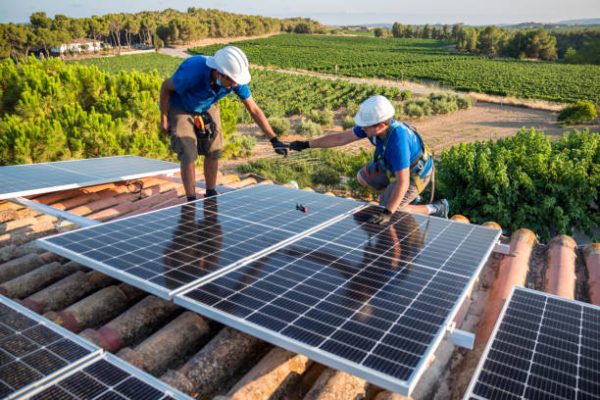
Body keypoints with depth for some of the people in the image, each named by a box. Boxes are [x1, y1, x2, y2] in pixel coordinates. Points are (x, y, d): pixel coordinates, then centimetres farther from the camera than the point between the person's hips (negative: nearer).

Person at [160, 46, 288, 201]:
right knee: (188, 155, -13)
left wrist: (274, 140, -22)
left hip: (208, 108, 4)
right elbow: (166, 86, -21)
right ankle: (191, 202, -1)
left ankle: (210, 195, 22)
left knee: (213, 152, 2)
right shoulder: (192, 72, -41)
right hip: (180, 110, -4)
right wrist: (163, 119, -15)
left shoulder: (235, 79, -28)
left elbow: (254, 109, -18)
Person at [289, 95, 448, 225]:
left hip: (415, 173, -8)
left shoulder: (398, 141, -43)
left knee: (391, 211, -8)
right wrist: (307, 144, -10)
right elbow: (341, 138, -11)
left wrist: (388, 213, -47)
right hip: (394, 165, 8)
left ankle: (436, 209, 8)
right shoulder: (374, 124, -20)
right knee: (362, 177, 12)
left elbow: (402, 182, -42)